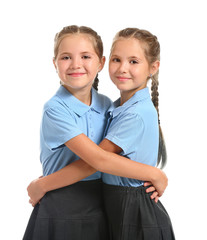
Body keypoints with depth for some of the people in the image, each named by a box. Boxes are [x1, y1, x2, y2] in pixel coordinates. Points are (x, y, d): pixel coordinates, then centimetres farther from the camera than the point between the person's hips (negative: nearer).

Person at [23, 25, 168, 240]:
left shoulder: (106, 105, 4)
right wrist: (154, 174, -17)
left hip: (99, 208, 5)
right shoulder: (56, 109, -15)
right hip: (60, 212, -5)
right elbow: (98, 159, -22)